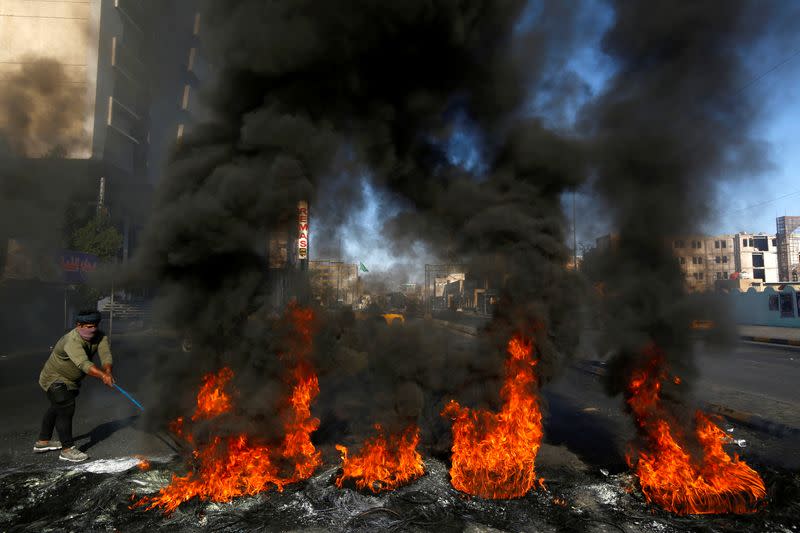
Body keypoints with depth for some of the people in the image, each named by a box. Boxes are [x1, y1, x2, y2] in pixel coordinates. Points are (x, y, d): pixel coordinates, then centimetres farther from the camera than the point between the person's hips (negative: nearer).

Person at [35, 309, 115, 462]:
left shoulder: (100, 337, -15)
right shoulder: (72, 341, -36)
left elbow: (106, 354, -29)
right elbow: (84, 364, -50)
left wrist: (107, 371, -48)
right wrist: (102, 375, -62)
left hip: (71, 381, 9)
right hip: (55, 379, -8)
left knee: (56, 408, 22)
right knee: (66, 410, -15)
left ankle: (43, 442, 41)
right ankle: (67, 450, -5)